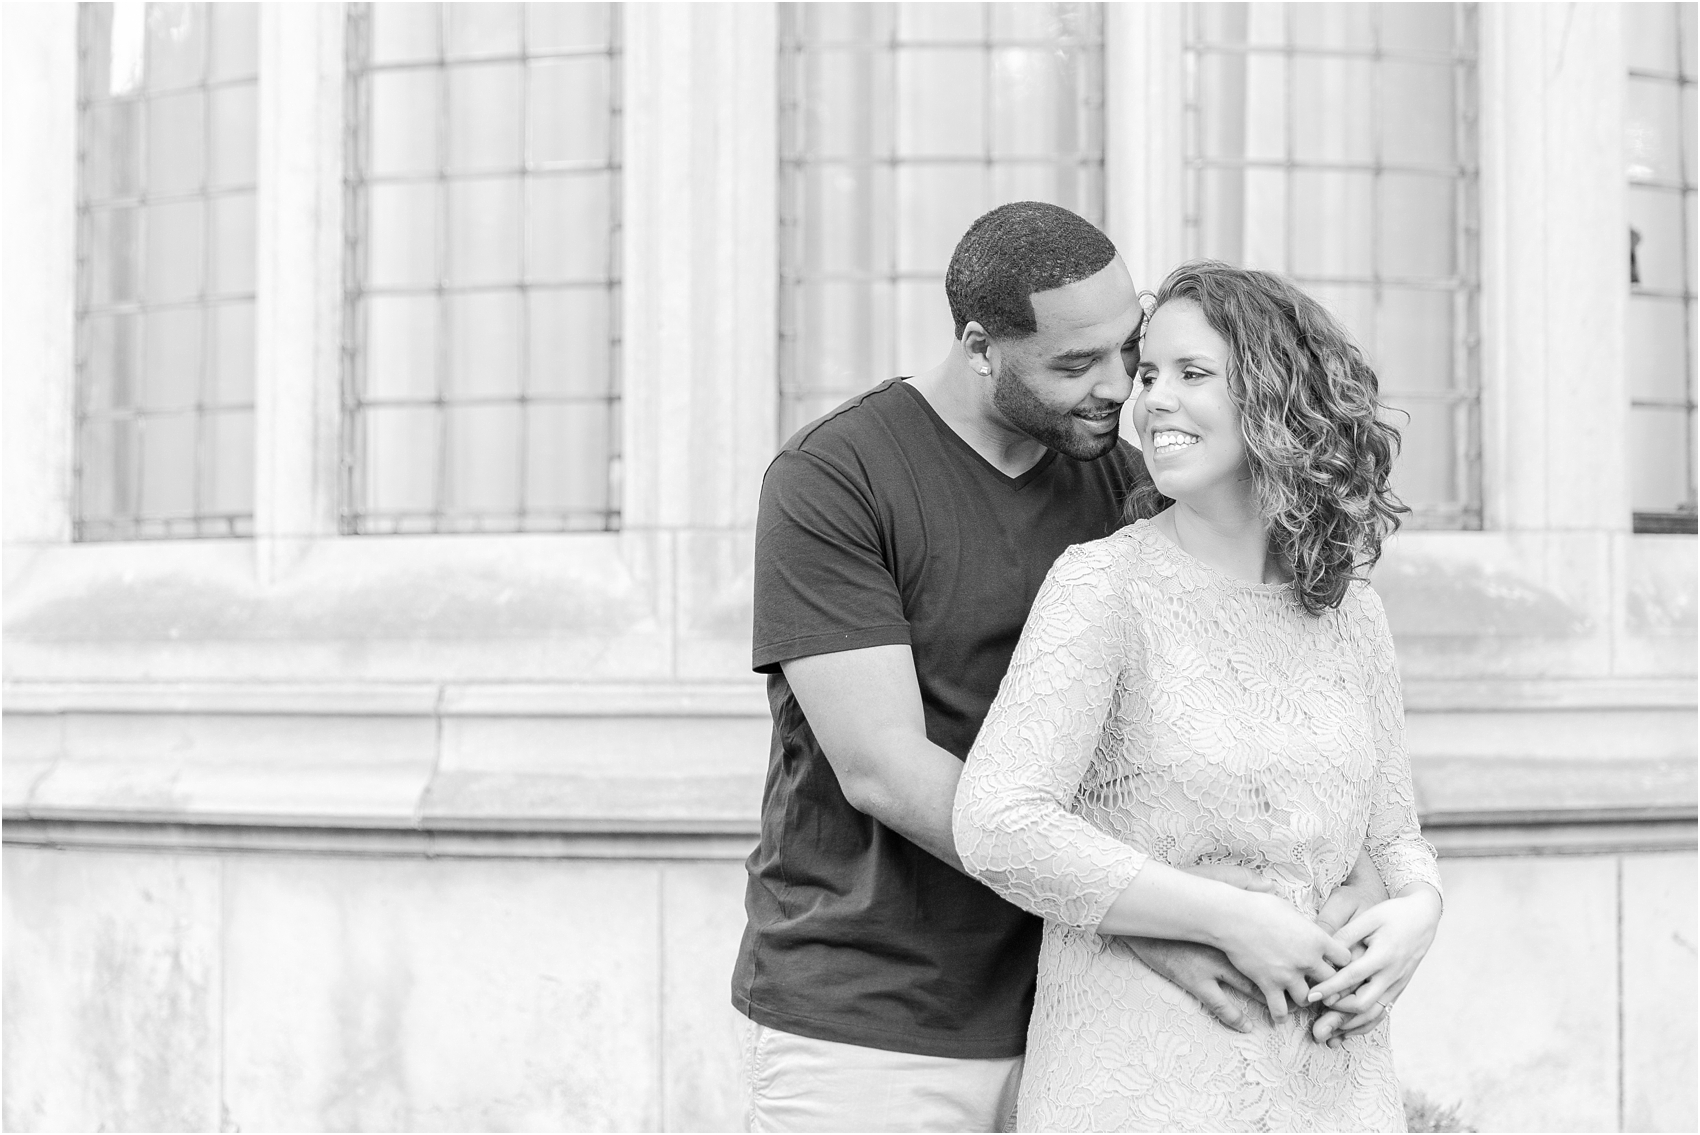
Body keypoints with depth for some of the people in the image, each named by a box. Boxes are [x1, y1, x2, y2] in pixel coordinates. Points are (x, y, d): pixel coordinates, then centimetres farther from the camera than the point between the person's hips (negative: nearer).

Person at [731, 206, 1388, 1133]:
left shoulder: (1121, 483, 5)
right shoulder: (829, 480, -11)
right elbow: (882, 769, -18)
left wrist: (1370, 873, -15)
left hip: (1049, 1019, 5)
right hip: (862, 1033, -4)